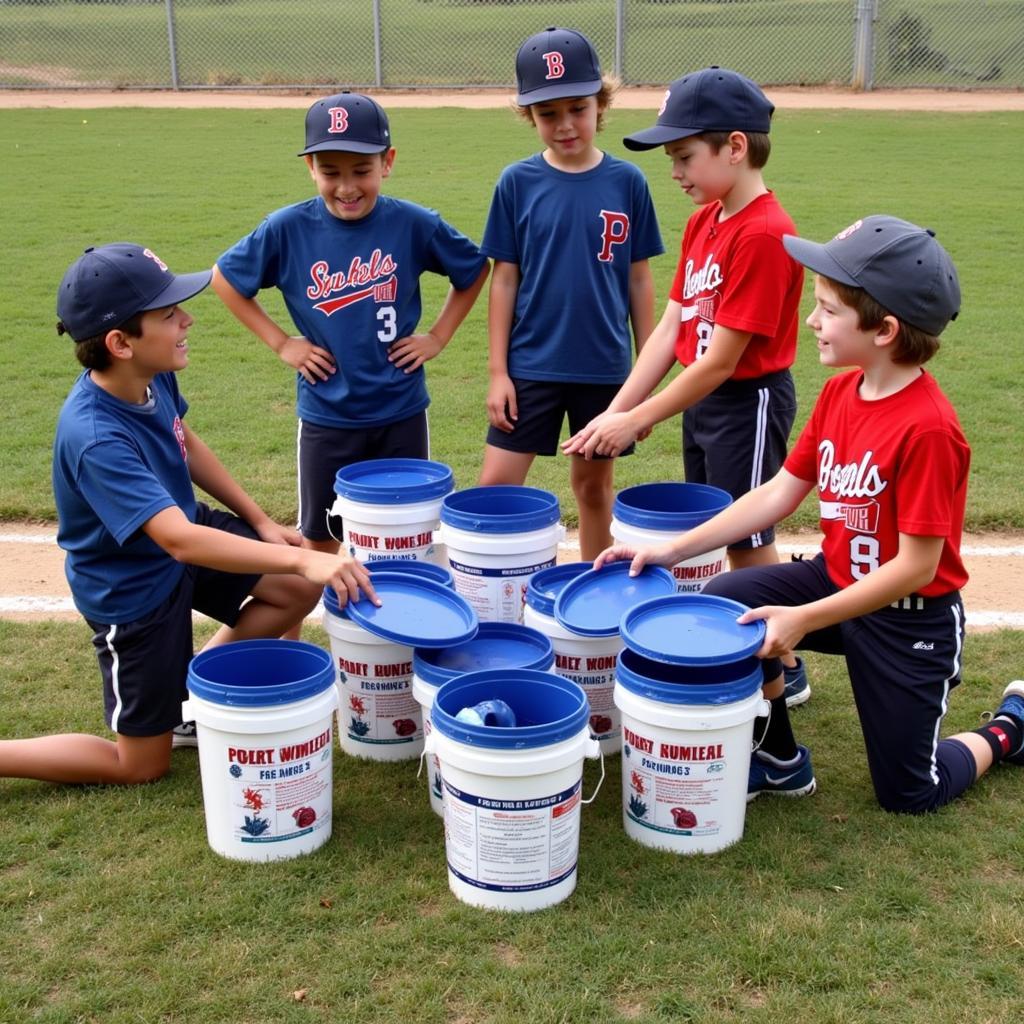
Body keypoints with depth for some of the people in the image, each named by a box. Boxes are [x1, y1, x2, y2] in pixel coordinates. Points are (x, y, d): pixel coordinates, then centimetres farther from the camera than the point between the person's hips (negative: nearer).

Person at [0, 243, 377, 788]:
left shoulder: (151, 374, -13)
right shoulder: (94, 437, -38)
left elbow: (186, 445, 8)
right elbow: (180, 541, -46)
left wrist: (260, 521, 8)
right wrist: (304, 559, -52)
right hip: (131, 588, -7)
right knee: (143, 764, 4)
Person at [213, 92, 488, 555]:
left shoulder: (414, 224, -11)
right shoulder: (287, 229, -11)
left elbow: (474, 270, 6)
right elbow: (225, 277, 4)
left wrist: (438, 336, 0)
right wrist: (280, 342, -1)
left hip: (401, 412, 0)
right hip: (325, 416, 0)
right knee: (319, 541, 12)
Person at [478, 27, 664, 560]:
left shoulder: (627, 182, -2)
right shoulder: (518, 182, -3)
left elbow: (639, 279, 4)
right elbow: (504, 280, 0)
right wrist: (497, 370, -2)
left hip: (605, 366, 1)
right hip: (531, 365, 0)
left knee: (594, 484, 14)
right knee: (495, 485, -2)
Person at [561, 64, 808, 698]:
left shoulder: (765, 234, -23)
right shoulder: (703, 222, 5)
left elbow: (720, 359, -23)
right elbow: (671, 328, 4)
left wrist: (636, 421, -18)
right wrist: (618, 409, -4)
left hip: (749, 402, -8)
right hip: (701, 399, 9)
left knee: (747, 542, 4)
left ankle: (783, 670, 22)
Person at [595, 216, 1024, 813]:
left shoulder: (928, 427, -29)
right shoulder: (840, 391, -6)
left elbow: (916, 567, -26)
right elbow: (780, 492, 0)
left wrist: (804, 619, -27)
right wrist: (673, 550, -5)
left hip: (911, 617, -6)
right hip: (836, 578, 7)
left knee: (908, 793, 6)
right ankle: (782, 762, 8)